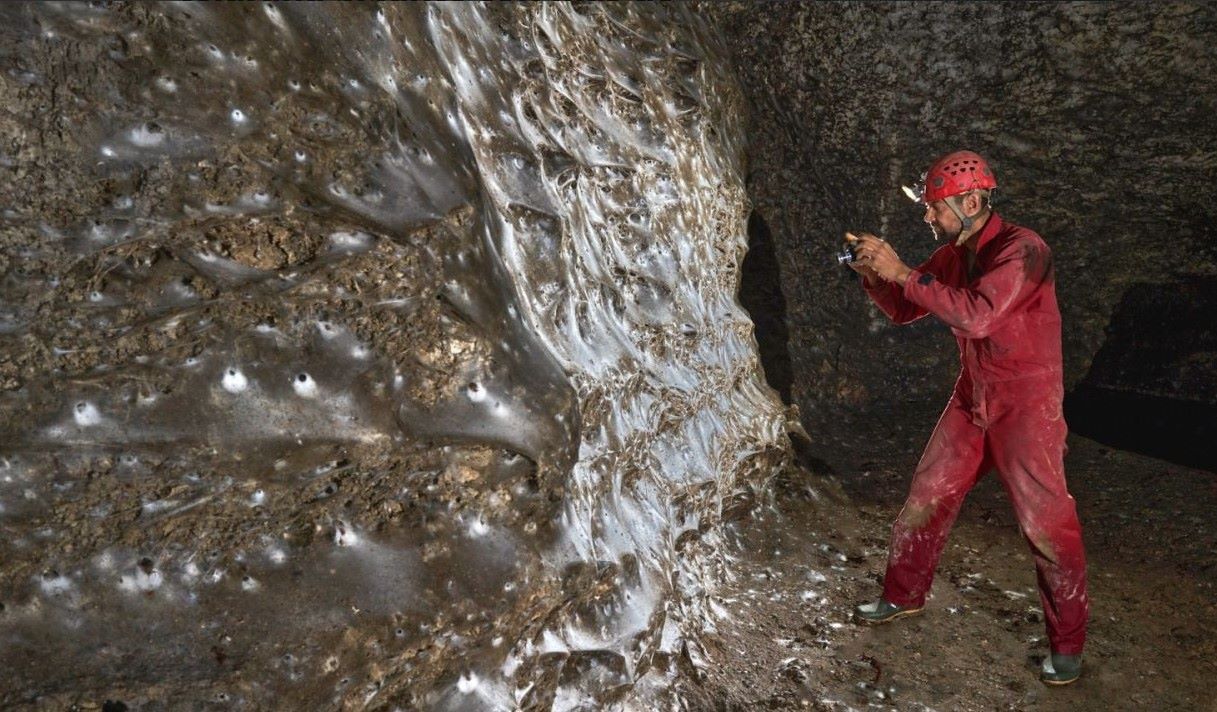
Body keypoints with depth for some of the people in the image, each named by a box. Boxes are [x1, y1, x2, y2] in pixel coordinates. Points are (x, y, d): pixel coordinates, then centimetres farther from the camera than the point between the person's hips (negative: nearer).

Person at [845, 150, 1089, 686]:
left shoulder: (1022, 249, -20)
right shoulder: (952, 255, 3)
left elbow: (977, 316, -35)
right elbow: (903, 311, 10)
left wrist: (902, 271, -31)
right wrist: (874, 276, -9)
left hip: (1026, 406, -7)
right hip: (971, 401, 7)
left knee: (1046, 524, -2)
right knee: (927, 498, 11)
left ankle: (1068, 642, 16)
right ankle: (903, 595, 29)